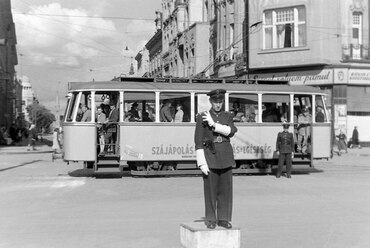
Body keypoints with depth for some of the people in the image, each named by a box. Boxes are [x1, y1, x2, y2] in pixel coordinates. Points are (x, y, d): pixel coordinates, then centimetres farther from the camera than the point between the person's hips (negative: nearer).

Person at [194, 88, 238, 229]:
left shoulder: (228, 116, 9)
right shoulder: (202, 117, -1)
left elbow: (231, 131, -12)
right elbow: (198, 142, -5)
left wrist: (213, 124, -18)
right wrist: (202, 163, -12)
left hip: (226, 156, 3)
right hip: (210, 156, -3)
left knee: (225, 190, 4)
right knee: (210, 190, 0)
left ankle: (223, 219, 14)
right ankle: (210, 220, 11)